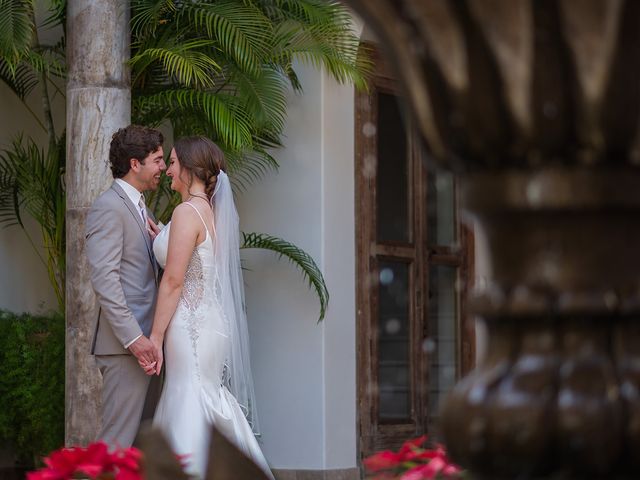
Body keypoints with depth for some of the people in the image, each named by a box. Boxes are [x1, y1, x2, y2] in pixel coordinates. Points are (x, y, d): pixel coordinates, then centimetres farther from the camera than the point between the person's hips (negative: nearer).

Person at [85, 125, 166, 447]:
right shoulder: (109, 208, -11)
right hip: (123, 346, -10)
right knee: (116, 441, -9)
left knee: (128, 436, 12)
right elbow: (104, 279, -19)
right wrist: (133, 337, -23)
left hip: (140, 340, 10)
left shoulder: (138, 206, 20)